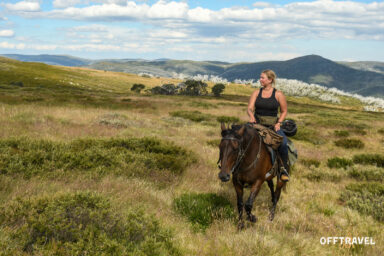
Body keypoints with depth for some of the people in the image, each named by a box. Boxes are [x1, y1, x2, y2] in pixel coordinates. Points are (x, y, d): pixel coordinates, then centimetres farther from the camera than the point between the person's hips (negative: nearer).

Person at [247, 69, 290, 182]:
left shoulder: (278, 94, 1)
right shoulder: (256, 93, 8)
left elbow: (284, 111, 8)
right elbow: (250, 108, 0)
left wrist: (278, 123, -7)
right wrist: (251, 116, -22)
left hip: (273, 125, -2)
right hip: (257, 123, 2)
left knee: (283, 142, -28)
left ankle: (284, 169, -12)